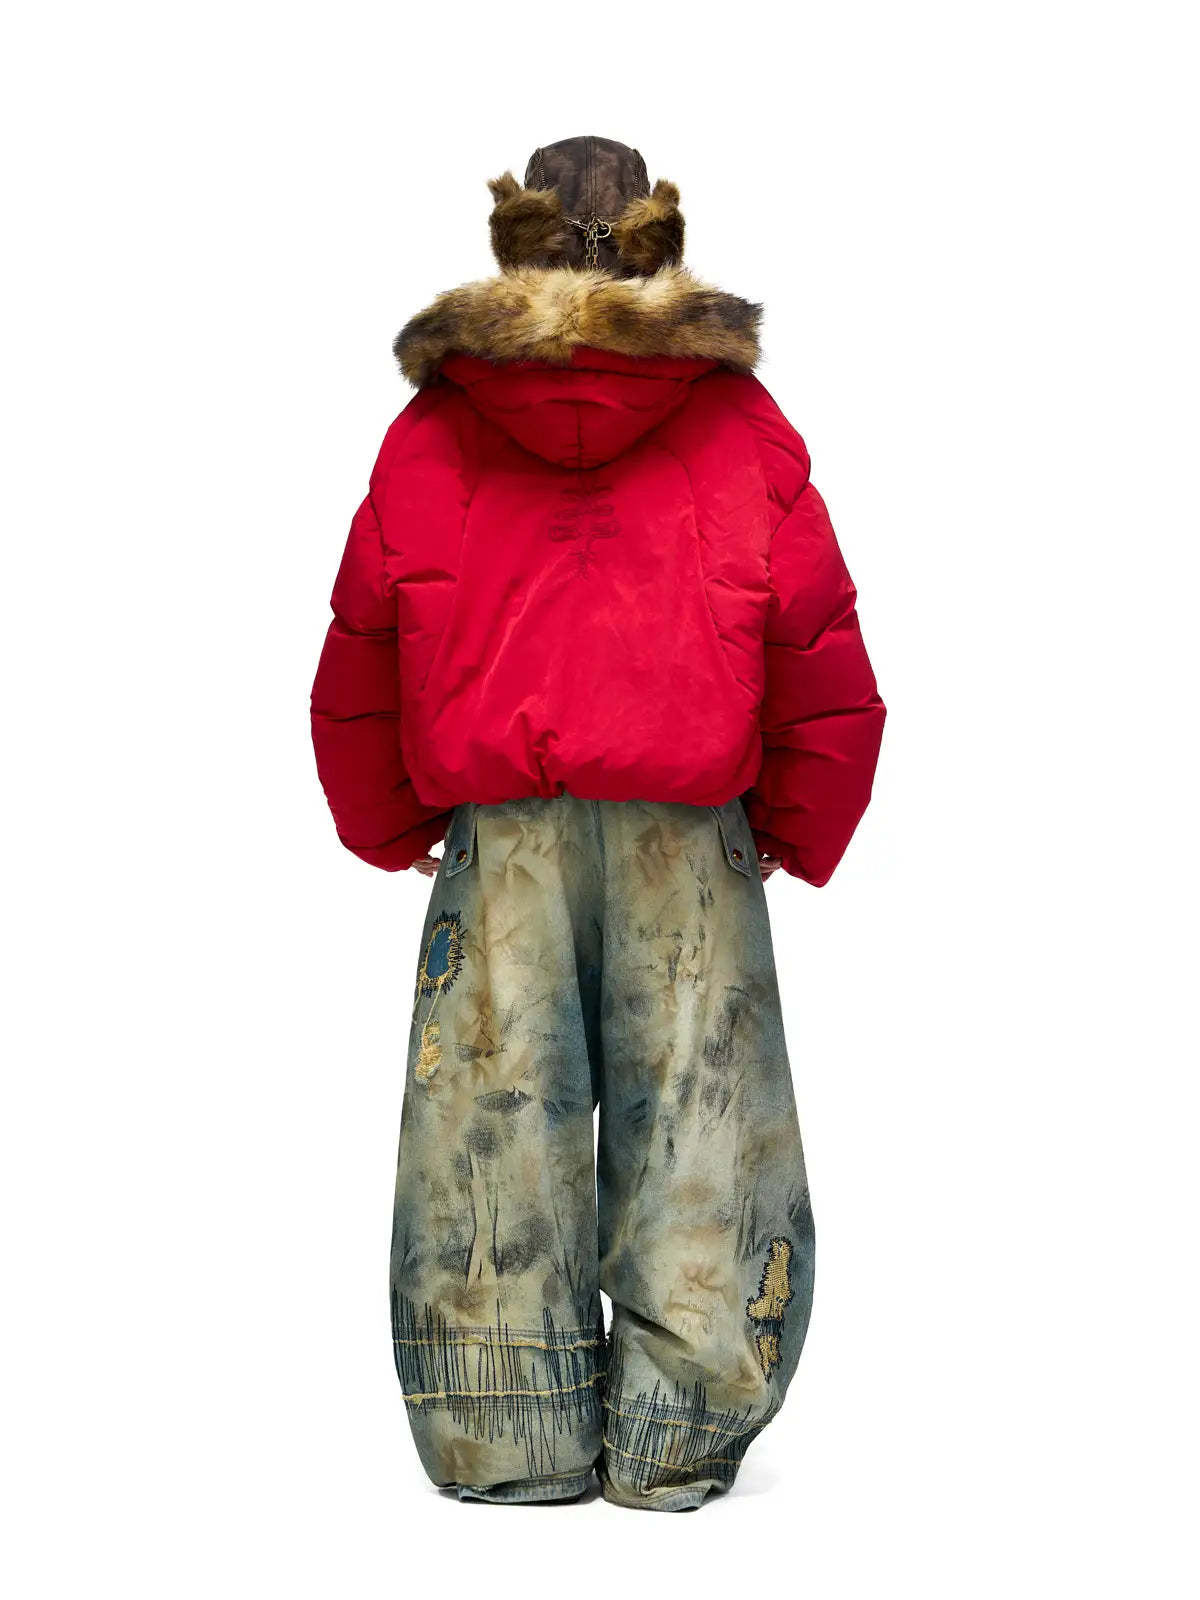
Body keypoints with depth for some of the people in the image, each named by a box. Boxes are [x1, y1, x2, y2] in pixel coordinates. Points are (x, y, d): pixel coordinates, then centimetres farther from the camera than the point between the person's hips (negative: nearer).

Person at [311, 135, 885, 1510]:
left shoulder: (430, 431, 7)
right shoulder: (743, 427, 5)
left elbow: (355, 665, 11)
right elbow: (826, 675, 4)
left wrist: (388, 832, 24)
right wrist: (798, 835, 17)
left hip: (498, 833, 1)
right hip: (690, 834, 0)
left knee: (493, 1115, 6)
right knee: (695, 1123, 5)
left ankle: (513, 1443, 9)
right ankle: (673, 1444, 6)